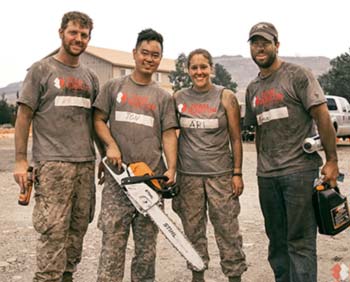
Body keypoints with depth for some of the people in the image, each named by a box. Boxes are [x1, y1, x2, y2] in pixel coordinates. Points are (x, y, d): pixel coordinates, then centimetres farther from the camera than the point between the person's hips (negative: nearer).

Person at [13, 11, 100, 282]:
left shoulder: (90, 77, 15)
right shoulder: (41, 70, 1)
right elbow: (24, 116, -1)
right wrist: (21, 160, -7)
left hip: (86, 164, 5)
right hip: (53, 164, -5)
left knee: (78, 228, 9)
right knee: (53, 231, -9)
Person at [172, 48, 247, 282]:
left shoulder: (226, 97, -1)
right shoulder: (178, 98, 5)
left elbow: (236, 138, 0)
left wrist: (237, 173, -3)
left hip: (220, 174, -2)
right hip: (188, 175, 2)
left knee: (228, 230, 0)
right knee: (193, 229, 10)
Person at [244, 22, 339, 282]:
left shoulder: (298, 75, -4)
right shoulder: (252, 89, 14)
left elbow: (322, 117, -8)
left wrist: (332, 161, -12)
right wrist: (263, 166, 17)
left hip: (300, 170, -6)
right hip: (267, 176, 6)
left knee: (300, 242, -4)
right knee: (277, 240, 13)